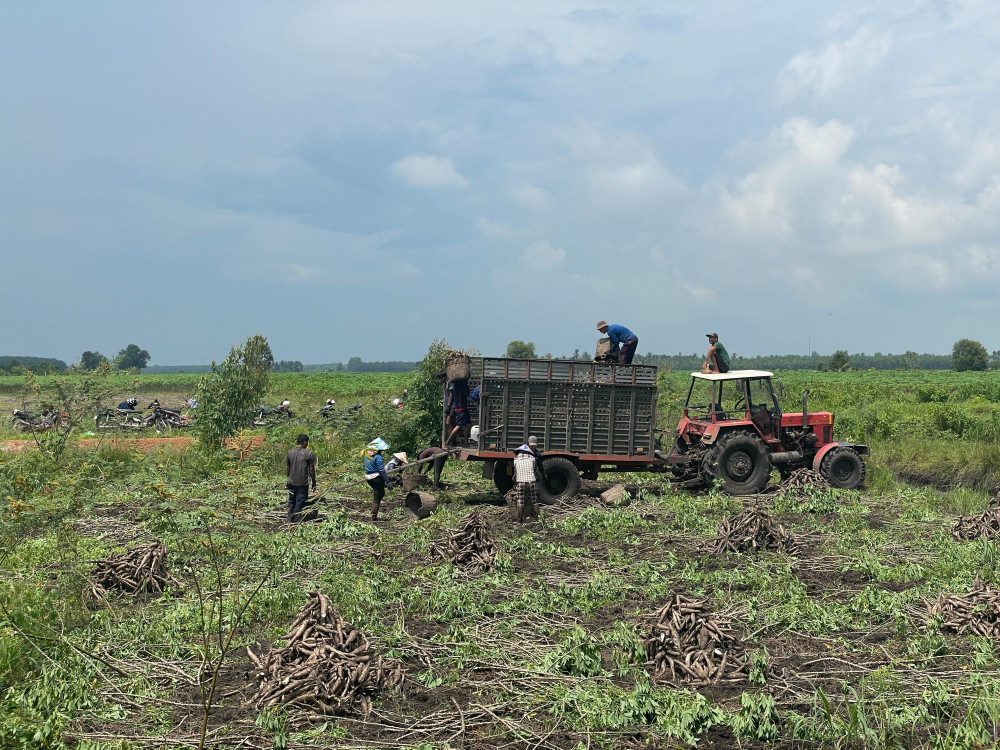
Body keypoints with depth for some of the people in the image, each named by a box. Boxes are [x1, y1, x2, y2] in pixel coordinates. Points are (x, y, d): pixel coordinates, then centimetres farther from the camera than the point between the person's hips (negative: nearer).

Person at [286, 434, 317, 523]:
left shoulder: (290, 453, 4)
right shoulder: (309, 454, -8)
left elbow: (287, 469, 9)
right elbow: (311, 470, -7)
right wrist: (314, 483, 3)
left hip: (292, 483, 4)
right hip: (303, 483, -4)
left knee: (291, 502, 15)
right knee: (300, 503, 1)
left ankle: (290, 521, 20)